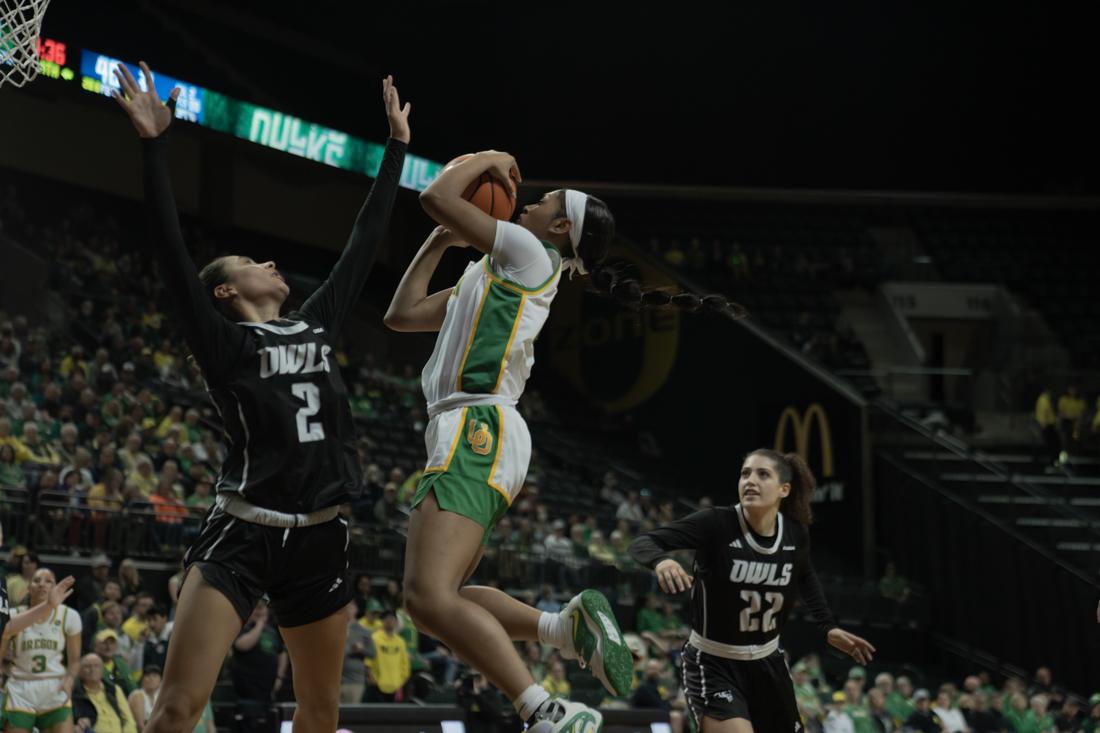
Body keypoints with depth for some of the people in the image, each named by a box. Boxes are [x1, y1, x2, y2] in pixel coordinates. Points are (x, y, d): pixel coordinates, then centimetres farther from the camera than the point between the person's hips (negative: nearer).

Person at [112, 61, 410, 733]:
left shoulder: (319, 324, 15)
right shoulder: (223, 344, -1)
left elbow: (366, 243, 20)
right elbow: (172, 251, -11)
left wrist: (397, 148, 22)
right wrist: (156, 146, -19)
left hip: (319, 539, 6)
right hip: (243, 534, -6)